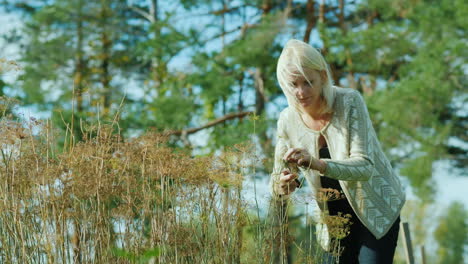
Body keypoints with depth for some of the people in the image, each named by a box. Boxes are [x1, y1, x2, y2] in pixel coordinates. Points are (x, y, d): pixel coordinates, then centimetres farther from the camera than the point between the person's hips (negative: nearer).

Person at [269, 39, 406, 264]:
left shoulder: (350, 102, -22)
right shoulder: (288, 121, -11)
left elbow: (365, 167, -30)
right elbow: (278, 189, -6)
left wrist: (318, 164, -47)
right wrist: (282, 187, -31)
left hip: (376, 209, -4)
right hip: (336, 217, 4)